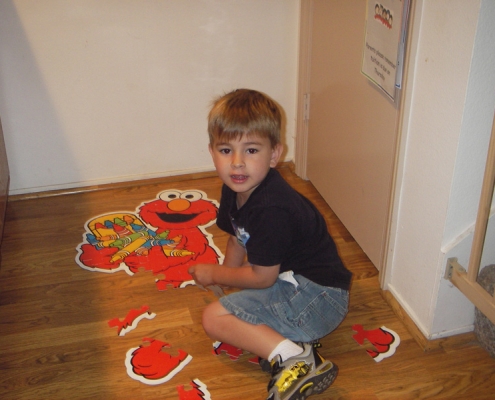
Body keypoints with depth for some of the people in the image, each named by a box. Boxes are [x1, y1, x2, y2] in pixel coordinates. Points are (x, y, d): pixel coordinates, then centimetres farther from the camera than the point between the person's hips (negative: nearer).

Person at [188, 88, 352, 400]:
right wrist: (224, 275, 7)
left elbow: (263, 278, -17)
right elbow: (238, 240, 18)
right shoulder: (236, 189, 1)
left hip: (319, 295, -10)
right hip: (293, 278, 10)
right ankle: (294, 337, 7)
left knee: (215, 317, -13)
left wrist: (215, 275, -3)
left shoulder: (270, 210, -27)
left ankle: (295, 358, -21)